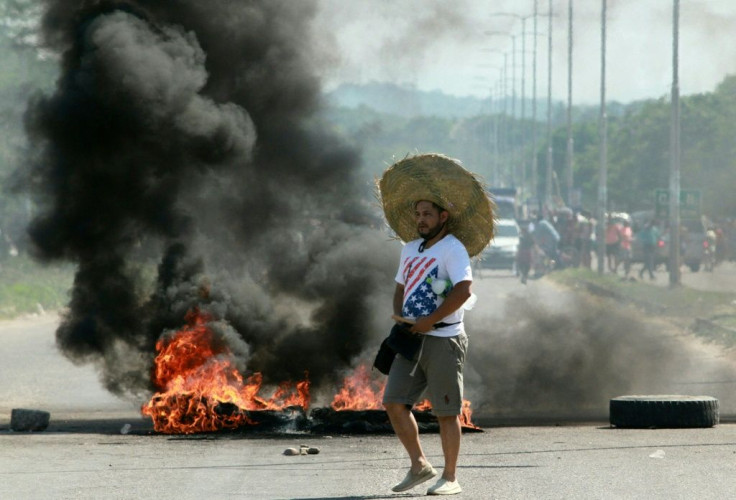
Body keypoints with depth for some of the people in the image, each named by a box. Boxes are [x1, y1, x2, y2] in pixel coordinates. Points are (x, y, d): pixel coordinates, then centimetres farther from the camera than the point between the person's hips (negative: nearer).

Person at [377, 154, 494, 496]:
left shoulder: (453, 248, -10)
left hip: (443, 340, -8)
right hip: (412, 340, 8)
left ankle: (450, 478, 6)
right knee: (394, 402, 1)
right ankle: (419, 466, 12)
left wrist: (427, 322, -19)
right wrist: (400, 318, 5)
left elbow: (463, 290, -23)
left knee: (446, 412, -2)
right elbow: (401, 288, 26)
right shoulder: (411, 249, 15)